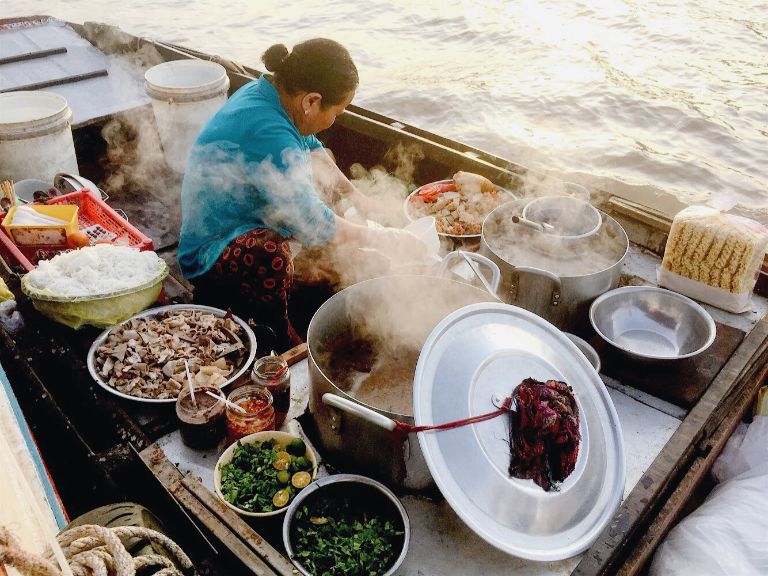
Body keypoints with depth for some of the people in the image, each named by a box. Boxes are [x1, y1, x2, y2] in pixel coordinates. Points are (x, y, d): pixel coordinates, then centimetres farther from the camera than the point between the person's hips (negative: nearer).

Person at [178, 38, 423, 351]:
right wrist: (380, 238, -18)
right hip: (214, 253, -10)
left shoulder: (269, 91, -5)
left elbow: (311, 148, 15)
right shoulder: (265, 132, -33)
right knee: (268, 254, -40)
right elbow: (313, 225, -30)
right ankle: (283, 343, -15)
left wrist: (351, 192, 7)